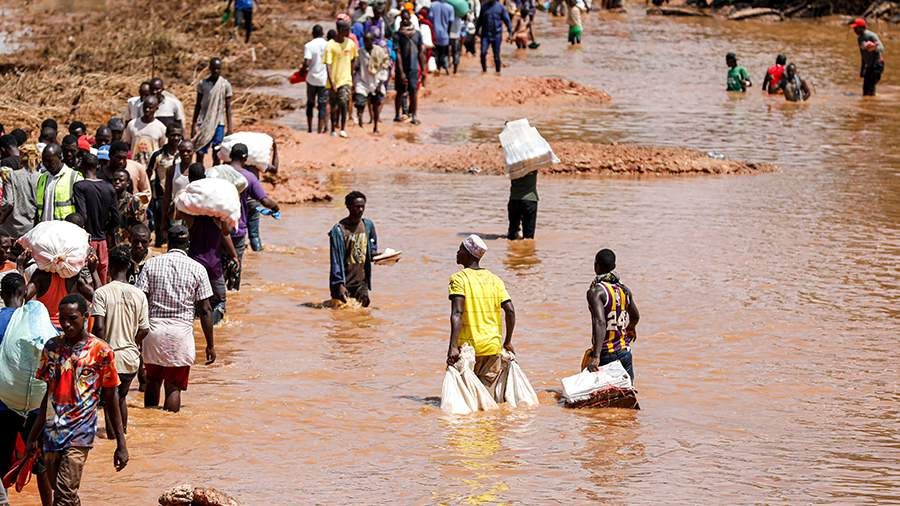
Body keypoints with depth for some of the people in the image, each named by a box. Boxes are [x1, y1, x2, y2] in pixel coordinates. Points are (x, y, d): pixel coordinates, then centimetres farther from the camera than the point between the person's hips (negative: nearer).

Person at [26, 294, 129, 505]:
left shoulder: (101, 351, -5)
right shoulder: (52, 347, 8)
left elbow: (111, 400, 0)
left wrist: (121, 444, 0)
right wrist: (34, 435, 16)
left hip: (80, 433, -5)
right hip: (52, 432, 5)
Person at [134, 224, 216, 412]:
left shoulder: (151, 264, 3)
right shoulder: (197, 269, -1)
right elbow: (205, 310, -1)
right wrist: (210, 345, 5)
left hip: (153, 329, 2)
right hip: (181, 332, -2)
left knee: (153, 381, 19)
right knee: (174, 387, 2)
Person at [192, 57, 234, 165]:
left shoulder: (225, 85, 0)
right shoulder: (203, 84, 2)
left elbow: (228, 107, 3)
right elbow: (198, 105, 8)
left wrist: (229, 127, 0)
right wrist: (194, 124, 5)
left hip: (219, 123, -1)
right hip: (203, 122, 1)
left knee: (216, 154, 2)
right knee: (200, 153, -2)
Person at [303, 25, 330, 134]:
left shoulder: (309, 45, -7)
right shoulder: (327, 45, -1)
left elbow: (306, 63, -17)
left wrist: (303, 70, 2)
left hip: (312, 78, -1)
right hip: (324, 79, 1)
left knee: (310, 103, 13)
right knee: (322, 104, 5)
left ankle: (309, 128, 14)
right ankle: (321, 128, 1)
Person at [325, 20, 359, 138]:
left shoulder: (351, 44, 3)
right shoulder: (330, 45, -13)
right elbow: (328, 64, -17)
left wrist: (352, 78, 20)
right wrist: (332, 82, -25)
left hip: (346, 80, 2)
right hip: (334, 81, -2)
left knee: (344, 103, -14)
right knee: (334, 106, 8)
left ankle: (342, 129, -10)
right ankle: (334, 129, 23)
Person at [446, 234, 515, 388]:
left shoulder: (459, 279, -6)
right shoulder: (494, 279, 8)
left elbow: (457, 313, -17)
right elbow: (510, 311, 2)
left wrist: (453, 347, -22)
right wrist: (507, 342, 12)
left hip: (468, 346, -4)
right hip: (493, 347, 4)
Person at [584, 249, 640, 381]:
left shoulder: (596, 292, -14)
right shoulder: (624, 290, 7)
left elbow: (600, 323, -27)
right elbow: (635, 316, 24)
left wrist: (596, 357, -33)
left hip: (605, 355, -5)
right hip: (625, 352, 5)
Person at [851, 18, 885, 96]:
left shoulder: (871, 35, -14)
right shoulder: (859, 38, 12)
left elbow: (881, 48, -23)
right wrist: (862, 70, 24)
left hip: (876, 65, -9)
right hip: (868, 66, 9)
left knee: (870, 86, -15)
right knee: (865, 88, 10)